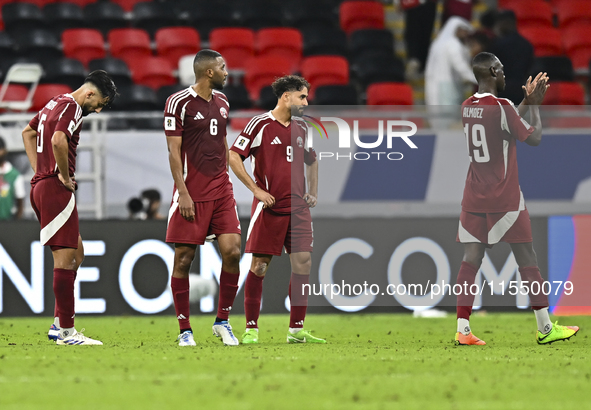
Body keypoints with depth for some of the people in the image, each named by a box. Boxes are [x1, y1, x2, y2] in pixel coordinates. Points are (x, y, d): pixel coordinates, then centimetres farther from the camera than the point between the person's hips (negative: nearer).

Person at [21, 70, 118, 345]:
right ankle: (66, 332, -7)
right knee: (65, 258, -8)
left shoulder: (56, 103, 19)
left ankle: (59, 325, 15)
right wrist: (64, 176, -17)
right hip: (56, 189, -10)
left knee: (76, 255, 15)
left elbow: (28, 132, 33)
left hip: (41, 186, 10)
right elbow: (58, 140, -30)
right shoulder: (71, 106, -12)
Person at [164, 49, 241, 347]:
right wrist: (183, 192, -14)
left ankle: (222, 321, 8)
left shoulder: (222, 102, 12)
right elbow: (174, 150, -9)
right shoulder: (179, 102, -8)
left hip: (221, 191, 6)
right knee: (183, 259, -2)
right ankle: (185, 330, 6)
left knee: (232, 252, -6)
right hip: (191, 194, -6)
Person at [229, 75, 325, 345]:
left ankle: (296, 329, 7)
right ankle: (251, 329, 3)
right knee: (259, 266, -4)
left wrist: (312, 192, 16)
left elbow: (311, 161, 30)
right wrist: (256, 190, -12)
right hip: (269, 208, -6)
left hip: (298, 208, 6)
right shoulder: (261, 124, -6)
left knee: (303, 264, 1)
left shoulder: (301, 128, 14)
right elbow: (233, 156, -9)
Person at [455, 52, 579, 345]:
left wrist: (527, 101, 23)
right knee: (527, 259, 3)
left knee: (471, 259, 1)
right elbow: (534, 138, -6)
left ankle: (462, 329, -7)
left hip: (474, 197, 6)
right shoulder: (502, 107, -15)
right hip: (505, 199, -6)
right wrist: (534, 105, 6)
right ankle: (545, 328, 8)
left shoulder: (467, 107, 7)